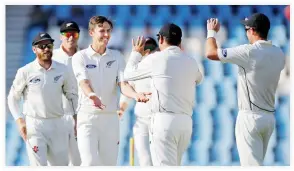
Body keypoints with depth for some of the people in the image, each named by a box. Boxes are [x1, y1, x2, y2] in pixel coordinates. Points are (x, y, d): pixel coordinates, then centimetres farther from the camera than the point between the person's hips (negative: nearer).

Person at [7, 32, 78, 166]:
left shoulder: (62, 70, 5)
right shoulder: (25, 72, -4)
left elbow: (72, 95, 14)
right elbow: (13, 98, 3)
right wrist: (19, 120, -8)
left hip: (57, 124, 4)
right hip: (34, 125, -3)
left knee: (62, 165, 7)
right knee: (39, 166, -10)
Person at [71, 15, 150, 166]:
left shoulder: (117, 57, 9)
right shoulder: (80, 57, 0)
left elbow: (123, 83, -2)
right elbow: (83, 82, -15)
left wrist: (135, 95, -25)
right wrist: (92, 96, -38)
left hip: (110, 117, 3)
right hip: (88, 115, -3)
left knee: (109, 163, 3)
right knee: (90, 162, -15)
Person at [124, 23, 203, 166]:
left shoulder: (156, 59, -3)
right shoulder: (191, 62, 12)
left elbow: (129, 74, 11)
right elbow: (198, 78, 36)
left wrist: (136, 53, 29)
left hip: (164, 120, -6)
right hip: (186, 122, 6)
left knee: (165, 166, -11)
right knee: (173, 165, 15)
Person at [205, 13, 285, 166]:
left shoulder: (249, 51, -16)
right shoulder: (279, 54, 5)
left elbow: (211, 53, -12)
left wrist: (211, 31, 6)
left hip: (250, 117, -7)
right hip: (270, 117, 7)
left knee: (252, 165, -9)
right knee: (255, 162, 19)